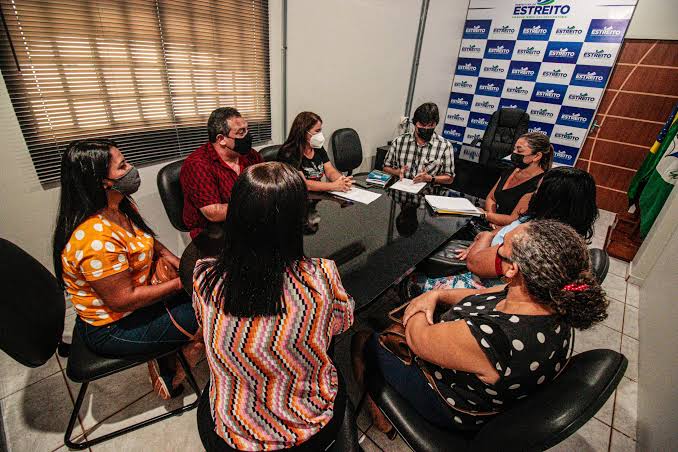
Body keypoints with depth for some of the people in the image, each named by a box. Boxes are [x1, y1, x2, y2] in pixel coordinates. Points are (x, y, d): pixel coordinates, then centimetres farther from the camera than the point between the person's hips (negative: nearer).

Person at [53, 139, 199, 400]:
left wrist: (167, 255, -3)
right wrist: (179, 284, -19)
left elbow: (143, 237, 15)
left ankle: (165, 358, 18)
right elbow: (123, 300, -28)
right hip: (111, 328, -9)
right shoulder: (96, 237, -33)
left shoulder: (122, 207, -4)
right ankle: (171, 373, 20)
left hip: (135, 295, 9)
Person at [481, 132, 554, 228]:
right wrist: (493, 220, -7)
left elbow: (512, 220, -17)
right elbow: (490, 198, 11)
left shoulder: (538, 185, -16)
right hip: (495, 225, 7)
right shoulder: (510, 172, 8)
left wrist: (483, 214, -14)